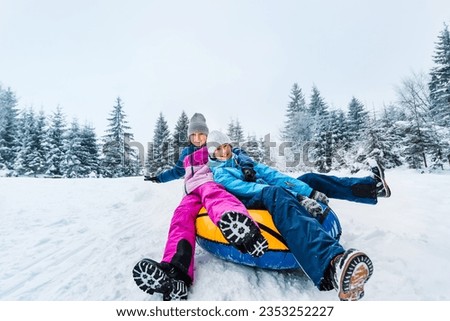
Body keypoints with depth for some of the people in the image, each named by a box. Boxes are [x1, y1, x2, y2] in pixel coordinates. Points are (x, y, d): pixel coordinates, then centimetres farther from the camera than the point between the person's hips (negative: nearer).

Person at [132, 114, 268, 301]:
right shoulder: (186, 154, 33)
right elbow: (177, 171, 48)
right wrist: (159, 178, 54)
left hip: (211, 184, -4)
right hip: (193, 192, 4)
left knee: (210, 193, -42)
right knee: (182, 215, -31)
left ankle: (239, 228, -78)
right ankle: (176, 270, -57)